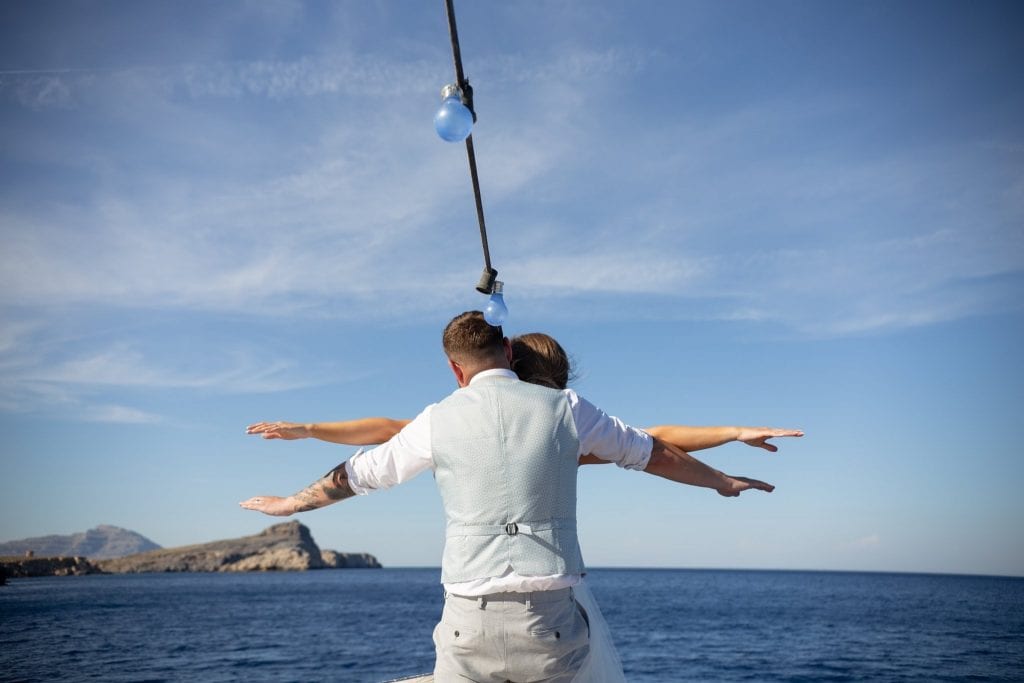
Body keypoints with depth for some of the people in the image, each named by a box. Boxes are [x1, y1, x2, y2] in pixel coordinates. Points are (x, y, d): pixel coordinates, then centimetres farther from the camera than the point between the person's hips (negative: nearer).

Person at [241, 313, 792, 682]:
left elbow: (355, 475, 16)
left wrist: (292, 503, 36)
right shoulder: (565, 408, 4)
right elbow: (654, 454, 18)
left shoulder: (439, 421, 2)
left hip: (470, 620, 0)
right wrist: (722, 481, 36)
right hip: (548, 618, 1)